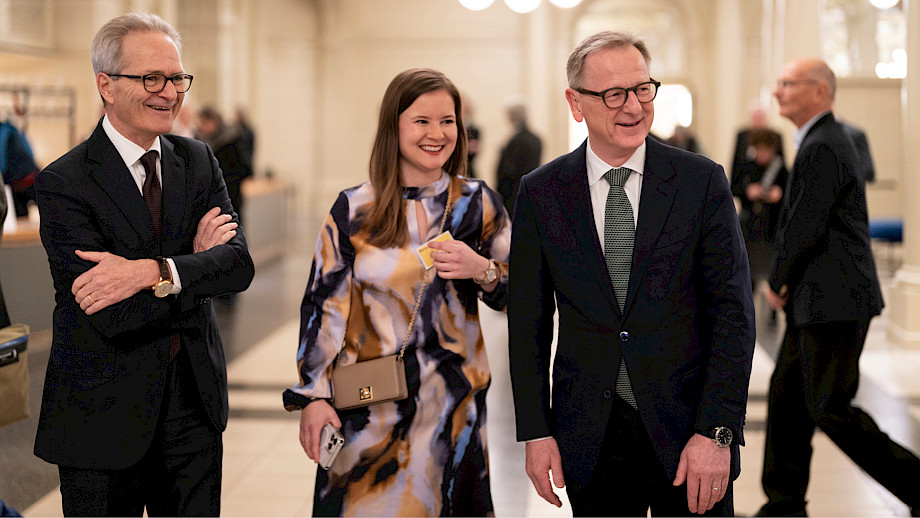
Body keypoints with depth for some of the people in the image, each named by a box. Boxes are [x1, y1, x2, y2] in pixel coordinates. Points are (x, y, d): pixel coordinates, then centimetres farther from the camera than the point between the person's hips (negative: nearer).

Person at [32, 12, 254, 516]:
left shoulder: (197, 161, 4)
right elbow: (114, 316, -21)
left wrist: (152, 271, -25)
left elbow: (240, 264, -9)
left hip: (194, 402, 5)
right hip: (105, 413, -4)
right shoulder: (63, 182, -14)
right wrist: (195, 261, -10)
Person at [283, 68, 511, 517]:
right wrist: (312, 395, -3)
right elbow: (323, 304, 1)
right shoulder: (353, 210, -1)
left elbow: (517, 297, 6)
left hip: (455, 400, 1)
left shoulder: (477, 203, 3)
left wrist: (482, 270, -14)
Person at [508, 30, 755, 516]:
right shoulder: (540, 193, 1)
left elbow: (732, 311, -6)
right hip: (588, 436, 1)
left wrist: (716, 431, -13)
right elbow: (528, 320, 4)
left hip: (686, 424, -1)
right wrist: (535, 432, -1)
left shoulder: (702, 180, -3)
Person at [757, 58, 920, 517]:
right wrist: (786, 282, 11)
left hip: (836, 301, -10)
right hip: (817, 303, 10)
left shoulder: (823, 148, -17)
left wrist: (777, 282, -6)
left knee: (829, 408, -6)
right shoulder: (823, 142, 16)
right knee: (786, 398, 11)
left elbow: (806, 229, -20)